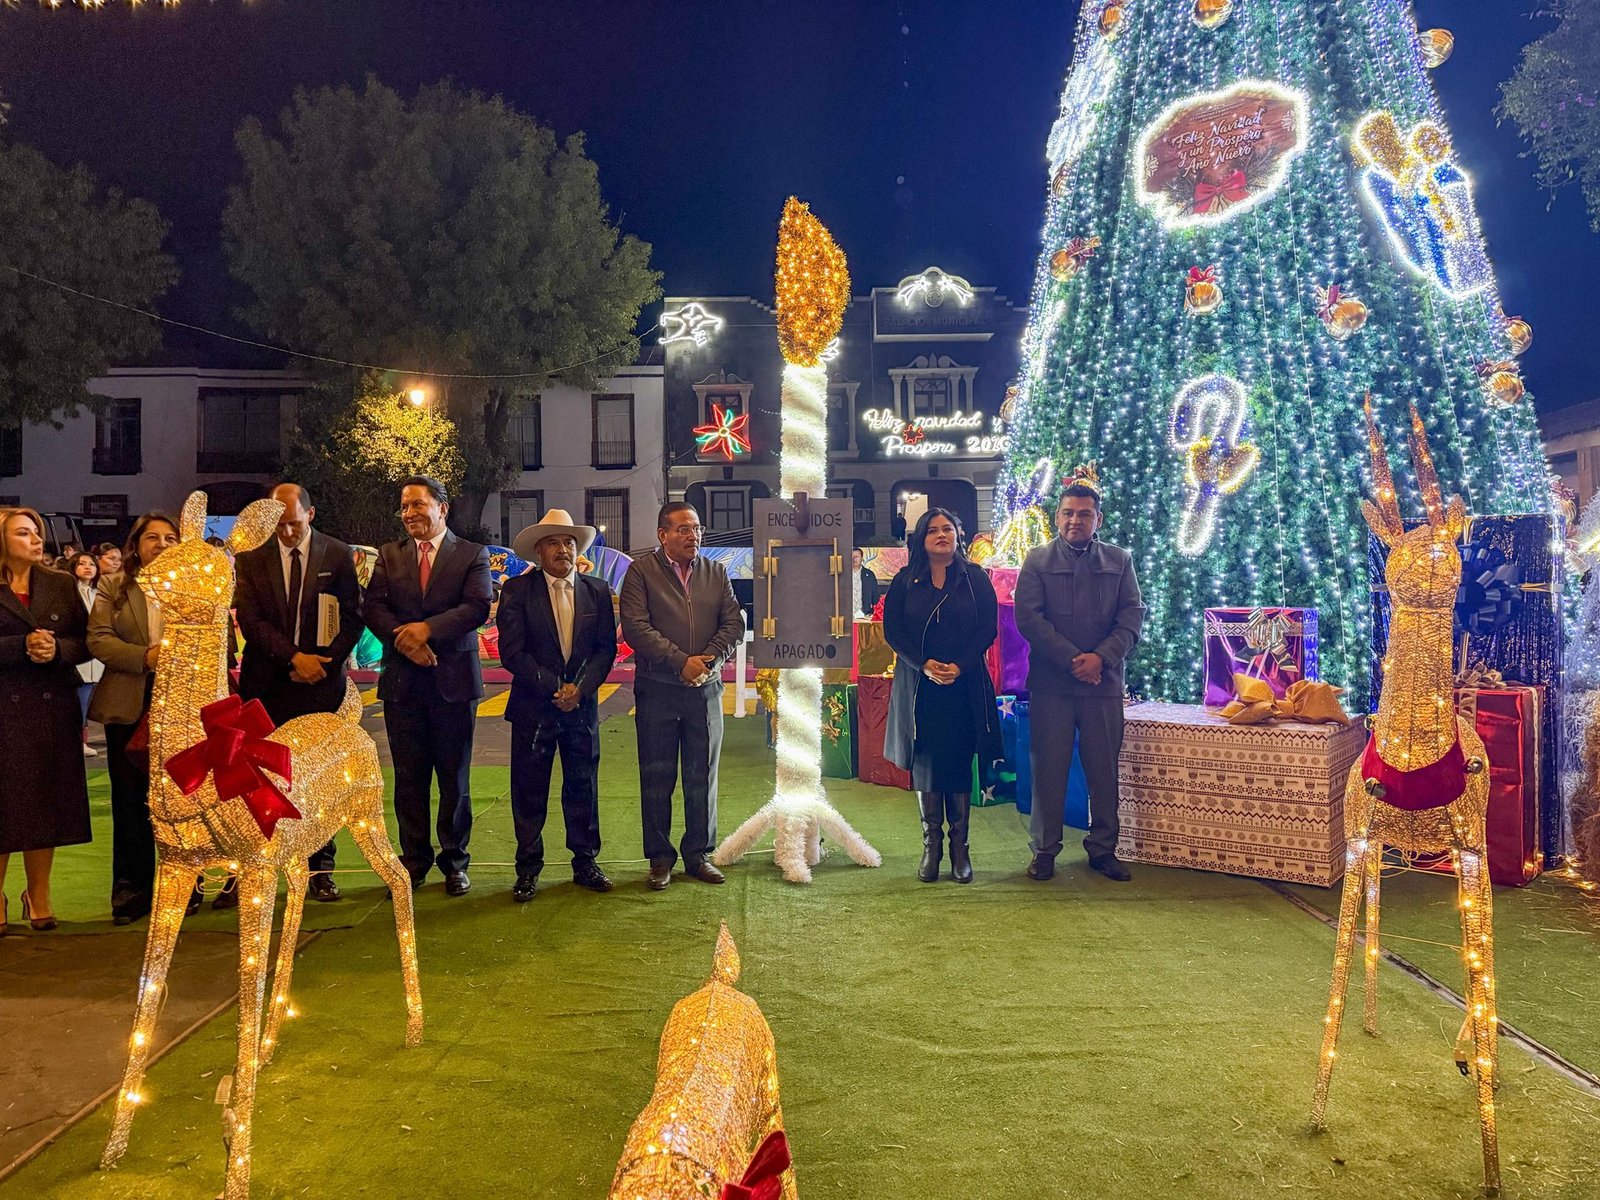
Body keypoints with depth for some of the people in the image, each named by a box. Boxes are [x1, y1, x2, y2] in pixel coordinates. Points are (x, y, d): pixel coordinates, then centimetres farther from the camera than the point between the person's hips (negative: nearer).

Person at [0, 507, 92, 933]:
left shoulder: (61, 585, 10)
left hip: (53, 707, 3)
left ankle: (39, 894, 20)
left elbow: (85, 642, 6)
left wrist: (57, 649, -12)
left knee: (47, 800, 7)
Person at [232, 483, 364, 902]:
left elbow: (353, 618, 2)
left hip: (321, 680, 0)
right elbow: (249, 620, -3)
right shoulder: (250, 557, 4)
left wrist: (322, 663, -9)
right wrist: (294, 657, -13)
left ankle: (320, 870, 13)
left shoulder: (338, 555, 2)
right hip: (266, 684, 1)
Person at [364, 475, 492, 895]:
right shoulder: (389, 555, 12)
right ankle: (414, 860, 20)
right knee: (408, 777, 8)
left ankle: (454, 861, 17)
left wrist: (427, 628, -22)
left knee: (455, 777, 5)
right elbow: (373, 606, 1)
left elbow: (478, 607, -11)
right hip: (401, 682, 3)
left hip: (453, 679, -2)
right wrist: (403, 638, -17)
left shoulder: (472, 555, 2)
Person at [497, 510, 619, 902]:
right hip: (533, 707, -2)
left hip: (582, 705, 2)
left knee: (583, 787, 8)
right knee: (529, 791, 4)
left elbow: (607, 648, 4)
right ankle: (528, 869, 15)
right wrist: (555, 688, -13)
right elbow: (512, 651, -8)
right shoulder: (517, 590, -2)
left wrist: (580, 687, -10)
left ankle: (585, 863, 20)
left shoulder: (598, 590, 7)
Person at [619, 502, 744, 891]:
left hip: (706, 688, 3)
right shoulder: (641, 571, -1)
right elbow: (635, 626, -12)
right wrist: (681, 662, -17)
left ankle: (699, 855, 20)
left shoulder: (715, 572, 10)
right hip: (657, 690, -3)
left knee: (703, 777, 8)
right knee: (657, 778, 5)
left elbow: (734, 623, 5)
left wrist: (709, 660, -12)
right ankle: (660, 858, 16)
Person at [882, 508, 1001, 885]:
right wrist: (925, 664, -13)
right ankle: (931, 844, 11)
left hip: (965, 685, -1)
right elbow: (892, 630, 0)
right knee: (925, 762, 3)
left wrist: (959, 666, -14)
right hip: (919, 684, 1)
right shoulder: (905, 582, 6)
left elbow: (988, 629, -1)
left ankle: (959, 846, 8)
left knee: (960, 762, 1)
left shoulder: (975, 578, 5)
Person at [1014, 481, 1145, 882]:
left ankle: (1103, 848, 18)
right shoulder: (1038, 561, 5)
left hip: (1104, 682, 2)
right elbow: (1028, 618, -4)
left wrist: (1101, 658, -12)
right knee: (1049, 767, 2)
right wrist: (1072, 659, -13)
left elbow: (1132, 617, 3)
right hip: (1051, 682, -1)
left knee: (1104, 768, 6)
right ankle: (1044, 849, 12)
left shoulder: (1120, 561, 10)